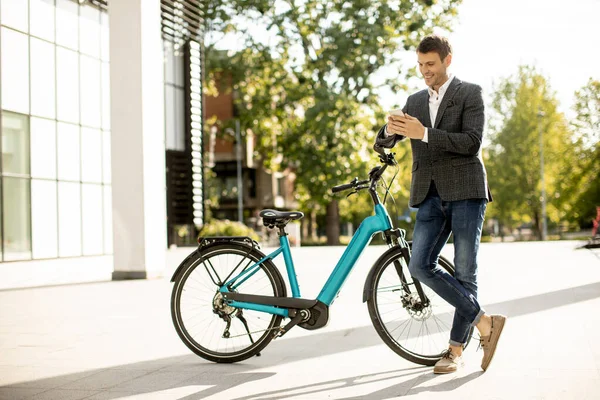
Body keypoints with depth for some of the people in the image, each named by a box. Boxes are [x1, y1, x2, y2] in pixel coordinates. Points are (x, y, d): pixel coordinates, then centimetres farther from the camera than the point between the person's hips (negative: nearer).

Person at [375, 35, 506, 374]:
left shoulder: (470, 94, 2)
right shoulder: (415, 101, 18)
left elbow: (472, 142, -12)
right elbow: (384, 143, 13)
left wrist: (423, 133, -21)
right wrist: (390, 131, -12)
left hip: (465, 192, -5)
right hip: (431, 195, 5)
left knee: (465, 271, -3)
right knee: (421, 265, -9)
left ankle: (456, 351, 7)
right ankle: (485, 322, 0)